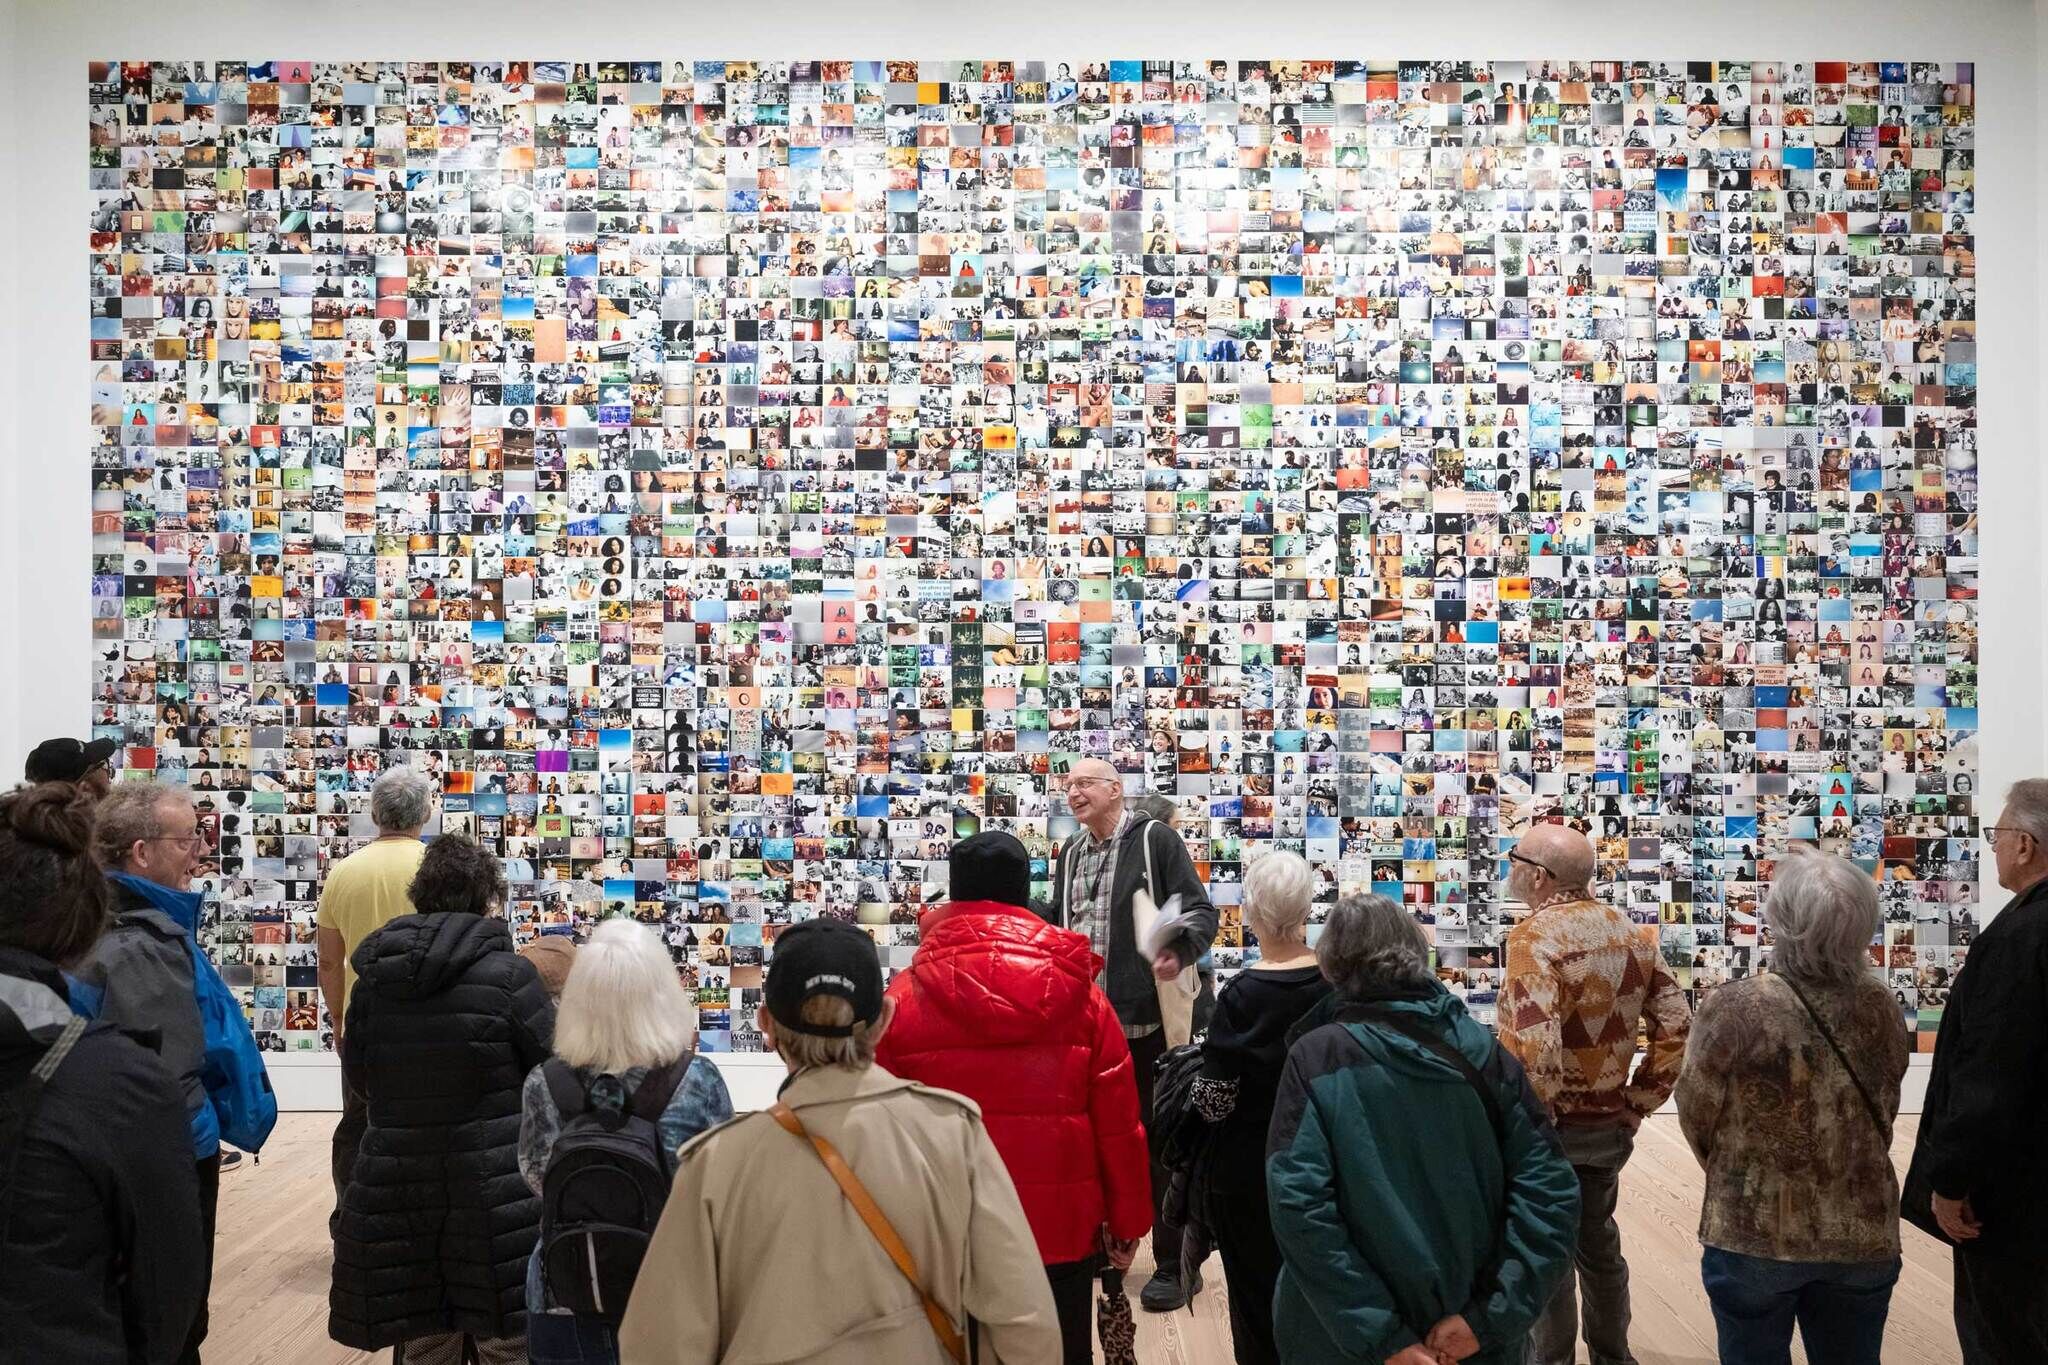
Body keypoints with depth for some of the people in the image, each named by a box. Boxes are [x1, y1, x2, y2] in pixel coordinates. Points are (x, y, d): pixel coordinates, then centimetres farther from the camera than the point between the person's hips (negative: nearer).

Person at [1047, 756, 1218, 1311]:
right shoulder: (1070, 855, 15)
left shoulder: (1155, 840, -5)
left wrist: (1181, 952, -27)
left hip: (1148, 1016, -6)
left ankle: (1175, 1265, 15)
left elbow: (1201, 910, -10)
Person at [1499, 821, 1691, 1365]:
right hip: (1610, 1123, 8)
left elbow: (1533, 1048, -31)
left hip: (1552, 1127, -7)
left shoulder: (1535, 936, -21)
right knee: (1598, 1243, 23)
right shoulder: (1629, 931, 2)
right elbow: (1677, 1025, 2)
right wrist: (1638, 1101, 6)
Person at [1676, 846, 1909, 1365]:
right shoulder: (1881, 1007, -8)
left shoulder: (1734, 1007, -21)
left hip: (1753, 1233, -3)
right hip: (1864, 1234, 4)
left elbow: (1697, 1117, -7)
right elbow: (1880, 1116, 7)